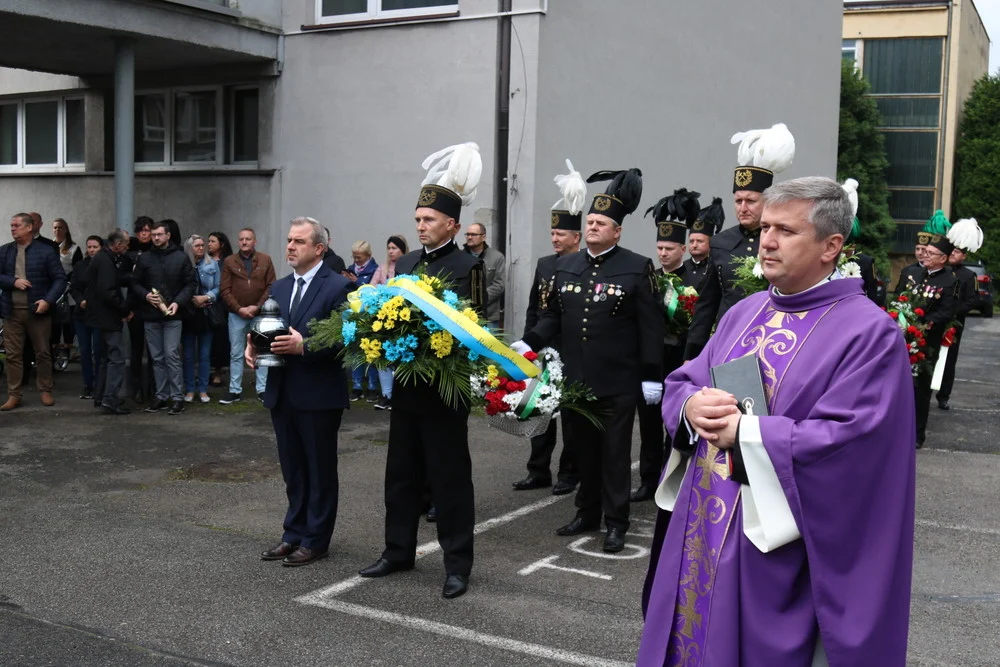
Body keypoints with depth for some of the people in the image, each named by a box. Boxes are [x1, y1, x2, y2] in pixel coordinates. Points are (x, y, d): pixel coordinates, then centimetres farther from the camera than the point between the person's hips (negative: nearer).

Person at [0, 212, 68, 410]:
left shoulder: (46, 251, -2)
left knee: (43, 353, 6)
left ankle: (45, 391, 18)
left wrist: (48, 300, -16)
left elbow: (60, 279, -5)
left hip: (38, 310, -3)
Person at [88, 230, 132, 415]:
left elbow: (118, 280, 17)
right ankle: (110, 400, -10)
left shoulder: (106, 257, 12)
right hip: (108, 317, -11)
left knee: (109, 356, 18)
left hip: (105, 316, 11)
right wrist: (125, 309, -15)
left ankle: (100, 397, 24)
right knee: (117, 358, -9)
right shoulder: (105, 261, -19)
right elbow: (107, 292, -25)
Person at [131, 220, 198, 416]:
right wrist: (146, 295, -11)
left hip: (172, 316, -3)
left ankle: (177, 397, -1)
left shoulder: (181, 258, 1)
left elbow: (191, 283, 1)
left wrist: (178, 302, -12)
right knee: (157, 358, 8)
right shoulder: (145, 258, 6)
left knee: (172, 356, -7)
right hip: (150, 317, 3)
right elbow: (135, 284, 10)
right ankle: (161, 396, 16)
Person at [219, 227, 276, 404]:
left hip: (260, 314, 0)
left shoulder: (265, 260, 2)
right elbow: (225, 290, -2)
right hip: (236, 315, 0)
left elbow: (271, 287, -1)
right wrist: (239, 309, -12)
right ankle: (234, 390, 12)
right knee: (236, 354, 6)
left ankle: (262, 389, 12)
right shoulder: (229, 261, 1)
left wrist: (257, 307, -11)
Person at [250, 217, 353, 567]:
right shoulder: (278, 288, 12)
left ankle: (315, 540, 17)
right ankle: (294, 533, 28)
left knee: (320, 471, 6)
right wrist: (254, 346, -7)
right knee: (293, 471, 16)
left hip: (319, 396, -6)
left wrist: (304, 346, -24)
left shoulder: (339, 287, -10)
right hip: (282, 394, 7)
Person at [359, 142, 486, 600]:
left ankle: (457, 564, 11)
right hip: (406, 385, 7)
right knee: (401, 473, 15)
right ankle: (398, 551, 28)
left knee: (449, 476, 2)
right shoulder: (405, 263, 11)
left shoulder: (466, 267, -9)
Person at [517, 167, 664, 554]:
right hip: (576, 378, 5)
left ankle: (615, 523, 14)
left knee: (615, 453, 4)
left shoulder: (637, 268, -5)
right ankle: (587, 513, 27)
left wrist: (651, 376, -10)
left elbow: (651, 327, -7)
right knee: (584, 450, 14)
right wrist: (528, 344, -4)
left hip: (618, 383, -4)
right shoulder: (565, 266, 9)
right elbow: (553, 315, 12)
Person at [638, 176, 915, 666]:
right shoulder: (743, 313, 10)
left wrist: (744, 433, -19)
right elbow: (681, 384, 11)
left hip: (775, 550, -7)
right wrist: (692, 406, -13)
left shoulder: (869, 333, -12)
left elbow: (845, 443, -21)